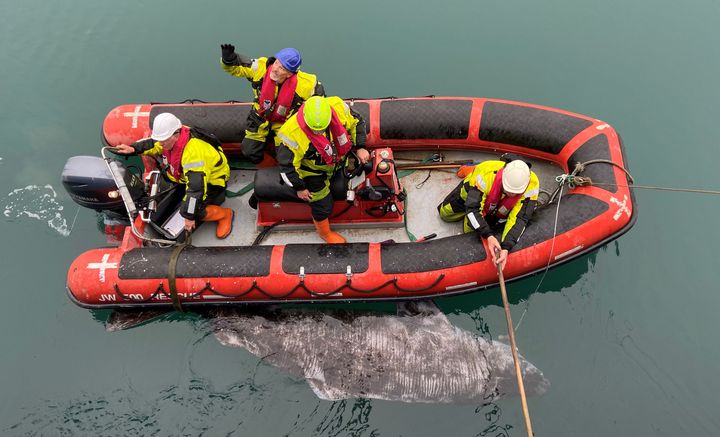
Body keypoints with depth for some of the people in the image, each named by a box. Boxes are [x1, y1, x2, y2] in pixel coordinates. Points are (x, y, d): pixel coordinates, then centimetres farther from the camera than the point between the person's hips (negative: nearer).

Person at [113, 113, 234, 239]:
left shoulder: (193, 151, -38)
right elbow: (153, 144, 11)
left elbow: (196, 187, -38)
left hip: (211, 181, -9)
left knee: (193, 210, -26)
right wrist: (133, 149, -7)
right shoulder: (173, 136, -12)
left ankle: (225, 214, -2)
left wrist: (189, 216, -33)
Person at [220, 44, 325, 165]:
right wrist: (228, 58, -37)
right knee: (250, 153, 3)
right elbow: (236, 66, -13)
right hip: (260, 117, 2)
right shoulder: (261, 67, -26)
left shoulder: (303, 83, -30)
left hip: (284, 121, -1)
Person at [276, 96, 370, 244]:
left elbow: (356, 122, -6)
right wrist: (299, 188, -14)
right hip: (313, 171, -5)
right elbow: (287, 164, -24)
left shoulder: (338, 107, -28)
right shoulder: (293, 134, -39)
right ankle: (325, 233, 34)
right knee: (323, 204, 4)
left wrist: (360, 148, -10)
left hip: (337, 158, 5)